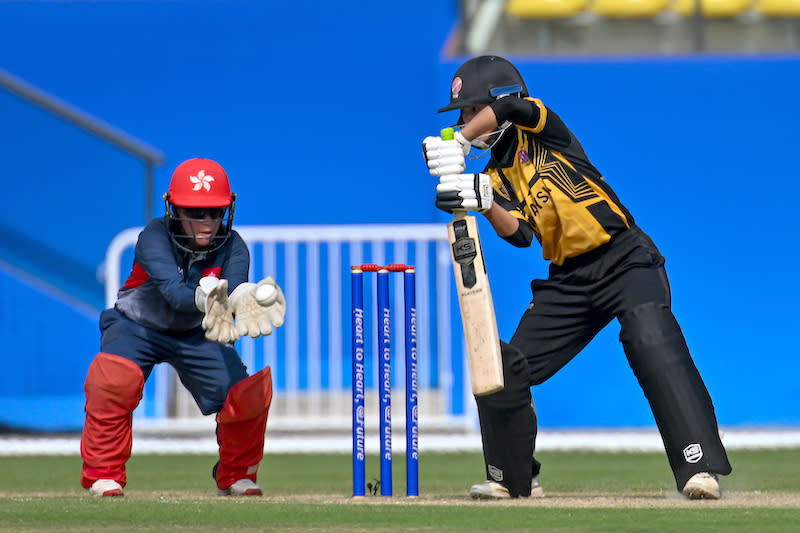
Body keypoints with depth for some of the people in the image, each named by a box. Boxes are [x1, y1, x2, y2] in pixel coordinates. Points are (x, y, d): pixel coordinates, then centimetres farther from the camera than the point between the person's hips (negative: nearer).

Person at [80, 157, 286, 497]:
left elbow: (234, 286, -40)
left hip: (198, 334, 3)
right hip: (138, 327, -3)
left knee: (248, 392, -15)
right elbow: (173, 291, -45)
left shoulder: (232, 248, -21)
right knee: (114, 379, -32)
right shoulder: (154, 238, -29)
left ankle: (236, 475, 13)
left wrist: (248, 297, -66)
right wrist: (205, 299, -68)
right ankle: (103, 475, -12)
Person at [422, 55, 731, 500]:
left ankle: (700, 468, -33)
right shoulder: (497, 176, 12)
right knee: (507, 369, 2)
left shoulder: (541, 132, 0)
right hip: (569, 279, 7)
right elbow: (519, 234, -5)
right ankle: (513, 478, 21)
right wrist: (485, 204, -22)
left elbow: (509, 107, -24)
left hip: (625, 261, -7)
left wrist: (459, 143, -23)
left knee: (654, 347, -28)